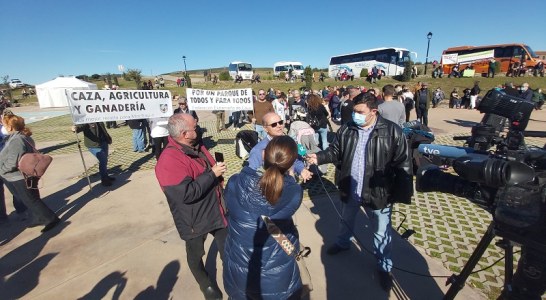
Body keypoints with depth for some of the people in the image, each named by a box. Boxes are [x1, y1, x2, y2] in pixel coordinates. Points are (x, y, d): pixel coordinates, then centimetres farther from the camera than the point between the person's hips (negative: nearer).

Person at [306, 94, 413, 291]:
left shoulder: (392, 132, -15)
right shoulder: (346, 130, -4)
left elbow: (403, 164, -13)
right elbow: (335, 152, 5)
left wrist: (401, 194, -14)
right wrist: (319, 158, -14)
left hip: (378, 192, -3)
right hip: (350, 190, 4)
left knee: (381, 232, 15)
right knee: (346, 220, 27)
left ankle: (384, 267, 40)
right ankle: (342, 243, 57)